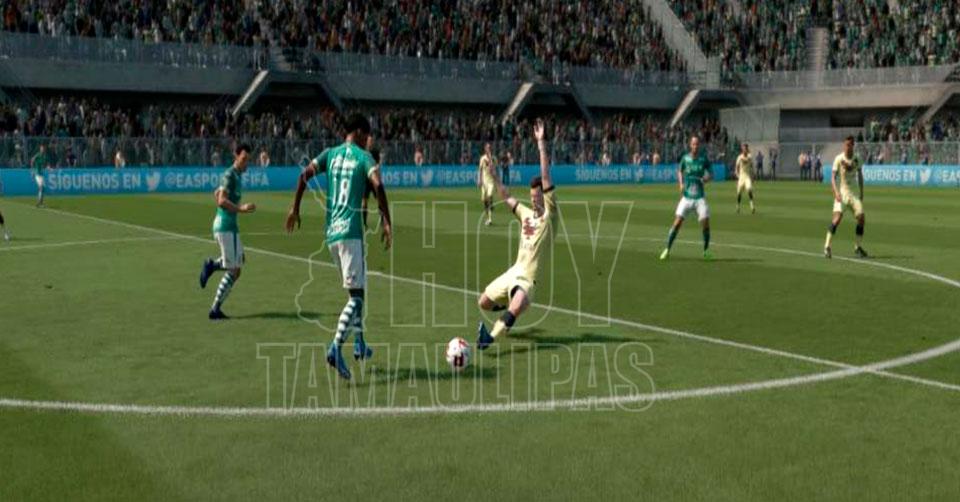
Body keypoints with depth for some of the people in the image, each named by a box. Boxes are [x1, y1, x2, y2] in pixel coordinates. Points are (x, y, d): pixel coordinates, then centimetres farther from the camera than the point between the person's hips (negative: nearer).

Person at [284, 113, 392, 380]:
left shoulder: (330, 154, 15)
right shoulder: (364, 157, -1)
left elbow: (305, 174, 3)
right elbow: (378, 186, -16)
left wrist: (295, 208, 8)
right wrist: (386, 223, -16)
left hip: (331, 231, 7)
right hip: (351, 231, -7)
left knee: (357, 287, 21)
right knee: (356, 294, -9)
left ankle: (359, 343, 26)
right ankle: (336, 346, -26)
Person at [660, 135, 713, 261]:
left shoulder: (704, 158, -1)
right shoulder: (685, 158, 1)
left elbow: (709, 174, 7)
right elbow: (679, 171, 19)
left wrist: (706, 178, -15)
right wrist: (681, 183, 3)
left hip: (700, 197, 0)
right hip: (686, 197, 0)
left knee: (705, 223, -8)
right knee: (677, 222, -8)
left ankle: (706, 250, 13)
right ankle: (667, 249, 3)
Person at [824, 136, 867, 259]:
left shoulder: (857, 158, 4)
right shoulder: (839, 159, -8)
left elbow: (860, 176, 15)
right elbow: (833, 177, -9)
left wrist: (861, 193, 13)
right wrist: (836, 192, -22)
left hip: (854, 192, 4)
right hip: (842, 190, -4)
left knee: (861, 217, -3)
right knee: (837, 217, -20)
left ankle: (858, 247, 14)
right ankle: (827, 246, -16)